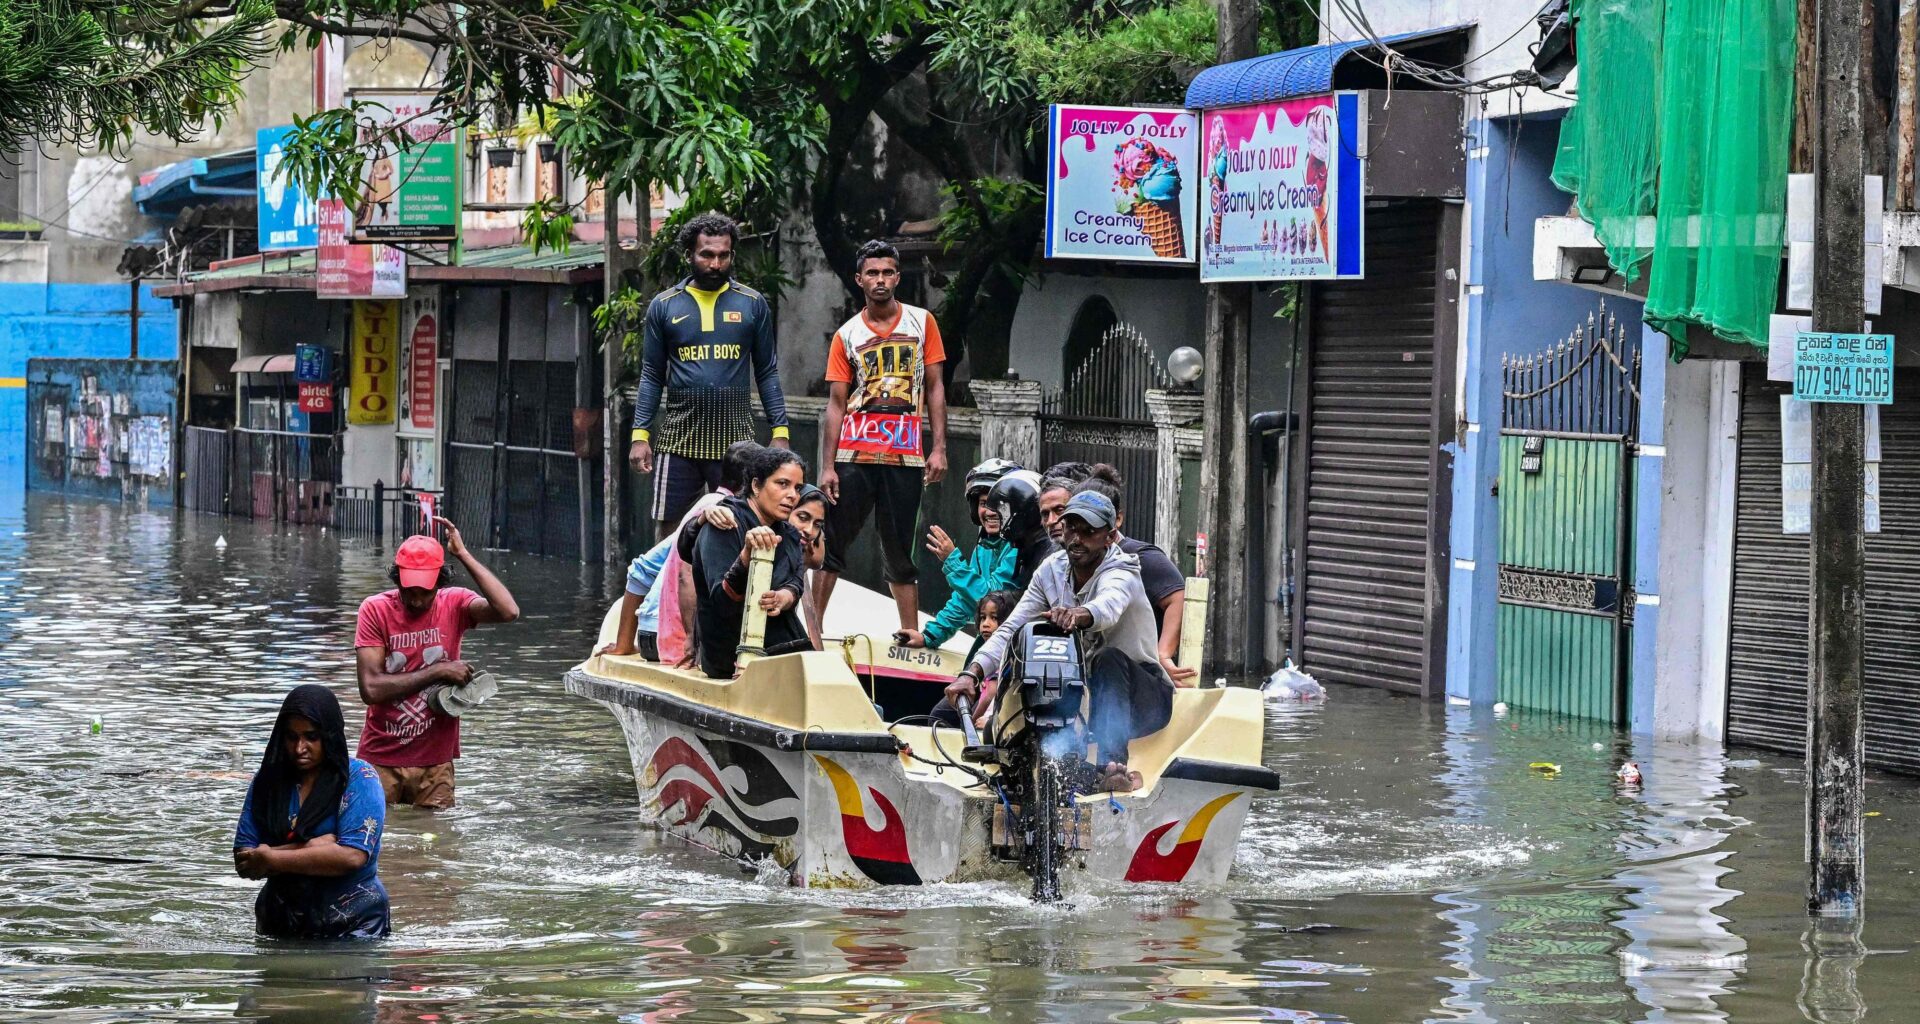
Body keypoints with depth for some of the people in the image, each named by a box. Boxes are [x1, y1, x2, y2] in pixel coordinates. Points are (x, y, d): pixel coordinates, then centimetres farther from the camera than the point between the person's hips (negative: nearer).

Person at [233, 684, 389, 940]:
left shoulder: (360, 778, -1)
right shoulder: (267, 781, 10)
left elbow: (353, 856, -13)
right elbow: (244, 863, 4)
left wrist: (273, 859, -8)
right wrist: (308, 850, -10)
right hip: (283, 925, 4)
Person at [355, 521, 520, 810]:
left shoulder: (454, 604, -4)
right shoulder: (376, 610, -8)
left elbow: (508, 611, -25)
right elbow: (371, 688, -16)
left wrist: (463, 554, -23)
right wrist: (438, 671, -16)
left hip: (434, 762, 1)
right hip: (380, 760, -1)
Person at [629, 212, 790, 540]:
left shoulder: (752, 304, 6)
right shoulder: (664, 306, 6)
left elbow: (767, 373, 7)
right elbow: (651, 376, 8)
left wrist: (780, 432, -1)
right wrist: (640, 435, -1)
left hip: (735, 437, -1)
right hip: (679, 437, 1)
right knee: (668, 531, 1)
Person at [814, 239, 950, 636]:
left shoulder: (922, 323, 7)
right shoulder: (847, 335, 6)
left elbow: (935, 388, 8)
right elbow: (836, 403, 4)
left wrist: (939, 448, -1)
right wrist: (827, 467, -3)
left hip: (906, 455, 0)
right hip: (854, 454, 0)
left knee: (900, 553, 6)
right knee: (831, 545, -3)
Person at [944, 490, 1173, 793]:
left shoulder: (1121, 572, -17)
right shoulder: (1052, 570, 1)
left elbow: (1109, 605, -43)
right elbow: (1011, 629, -4)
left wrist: (1079, 615, -67)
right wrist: (971, 673, -22)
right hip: (1085, 692, 5)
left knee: (1109, 658, -38)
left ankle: (1111, 763, -51)